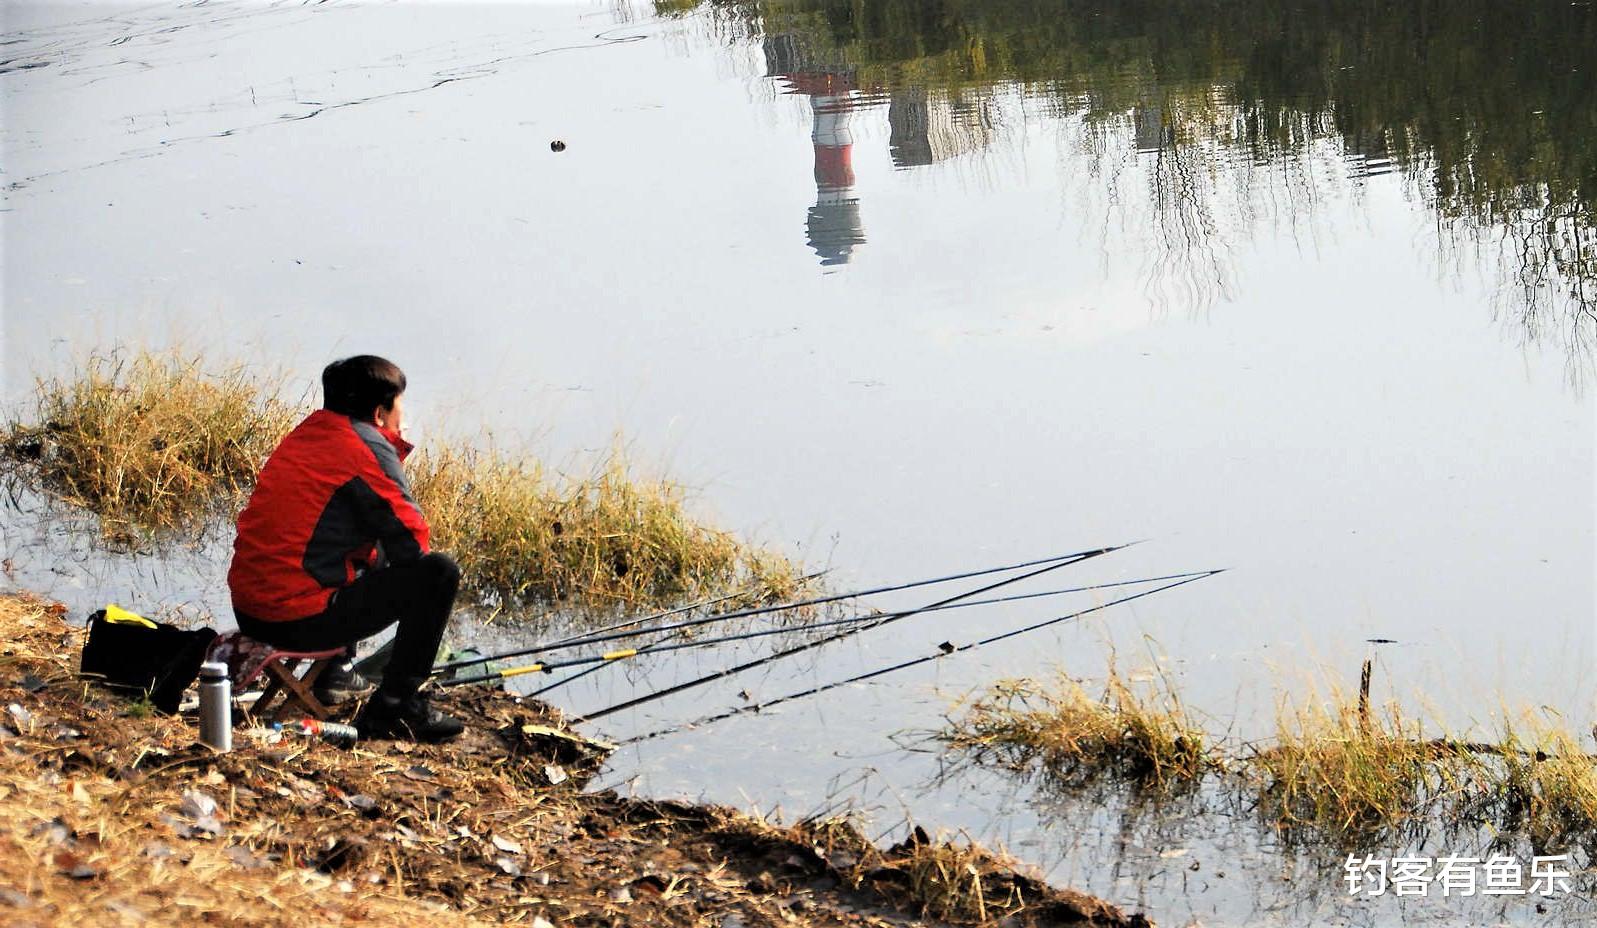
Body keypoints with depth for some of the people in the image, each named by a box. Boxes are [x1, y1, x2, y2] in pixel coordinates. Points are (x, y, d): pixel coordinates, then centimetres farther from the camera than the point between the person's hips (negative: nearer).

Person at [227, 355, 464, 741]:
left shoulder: (307, 433, 16)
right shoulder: (366, 446, -11)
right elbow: (411, 539, -8)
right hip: (299, 619, -10)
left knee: (373, 557, 32)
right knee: (438, 572, -8)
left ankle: (334, 668, 32)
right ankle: (393, 706, -6)